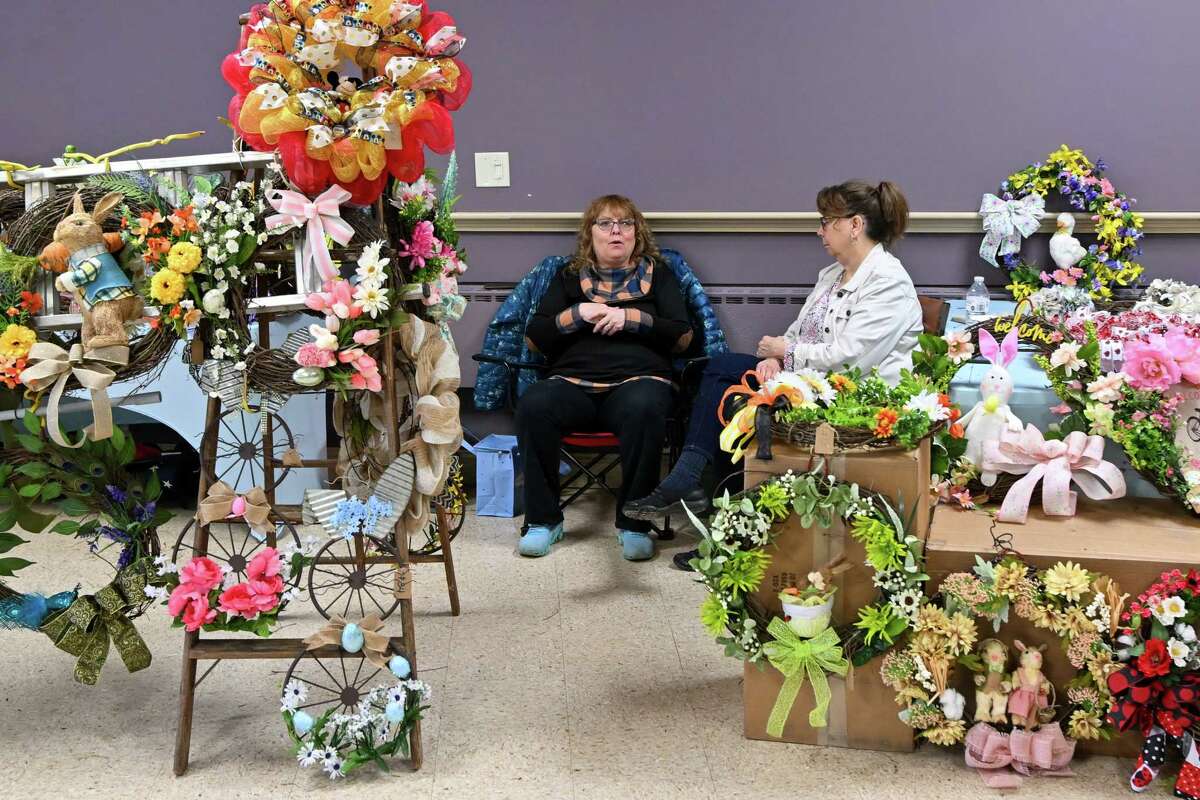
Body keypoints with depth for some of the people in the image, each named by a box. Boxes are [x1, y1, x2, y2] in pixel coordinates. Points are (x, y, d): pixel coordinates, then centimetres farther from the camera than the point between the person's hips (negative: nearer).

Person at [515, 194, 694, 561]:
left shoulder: (658, 274, 19)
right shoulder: (569, 277, 22)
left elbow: (683, 336, 7)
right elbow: (534, 338, 13)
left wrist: (630, 318, -4)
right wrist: (577, 314, -2)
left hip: (637, 378, -1)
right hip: (573, 382, 2)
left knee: (644, 408, -38)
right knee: (533, 405, -32)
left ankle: (634, 522, -27)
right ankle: (542, 519, -19)